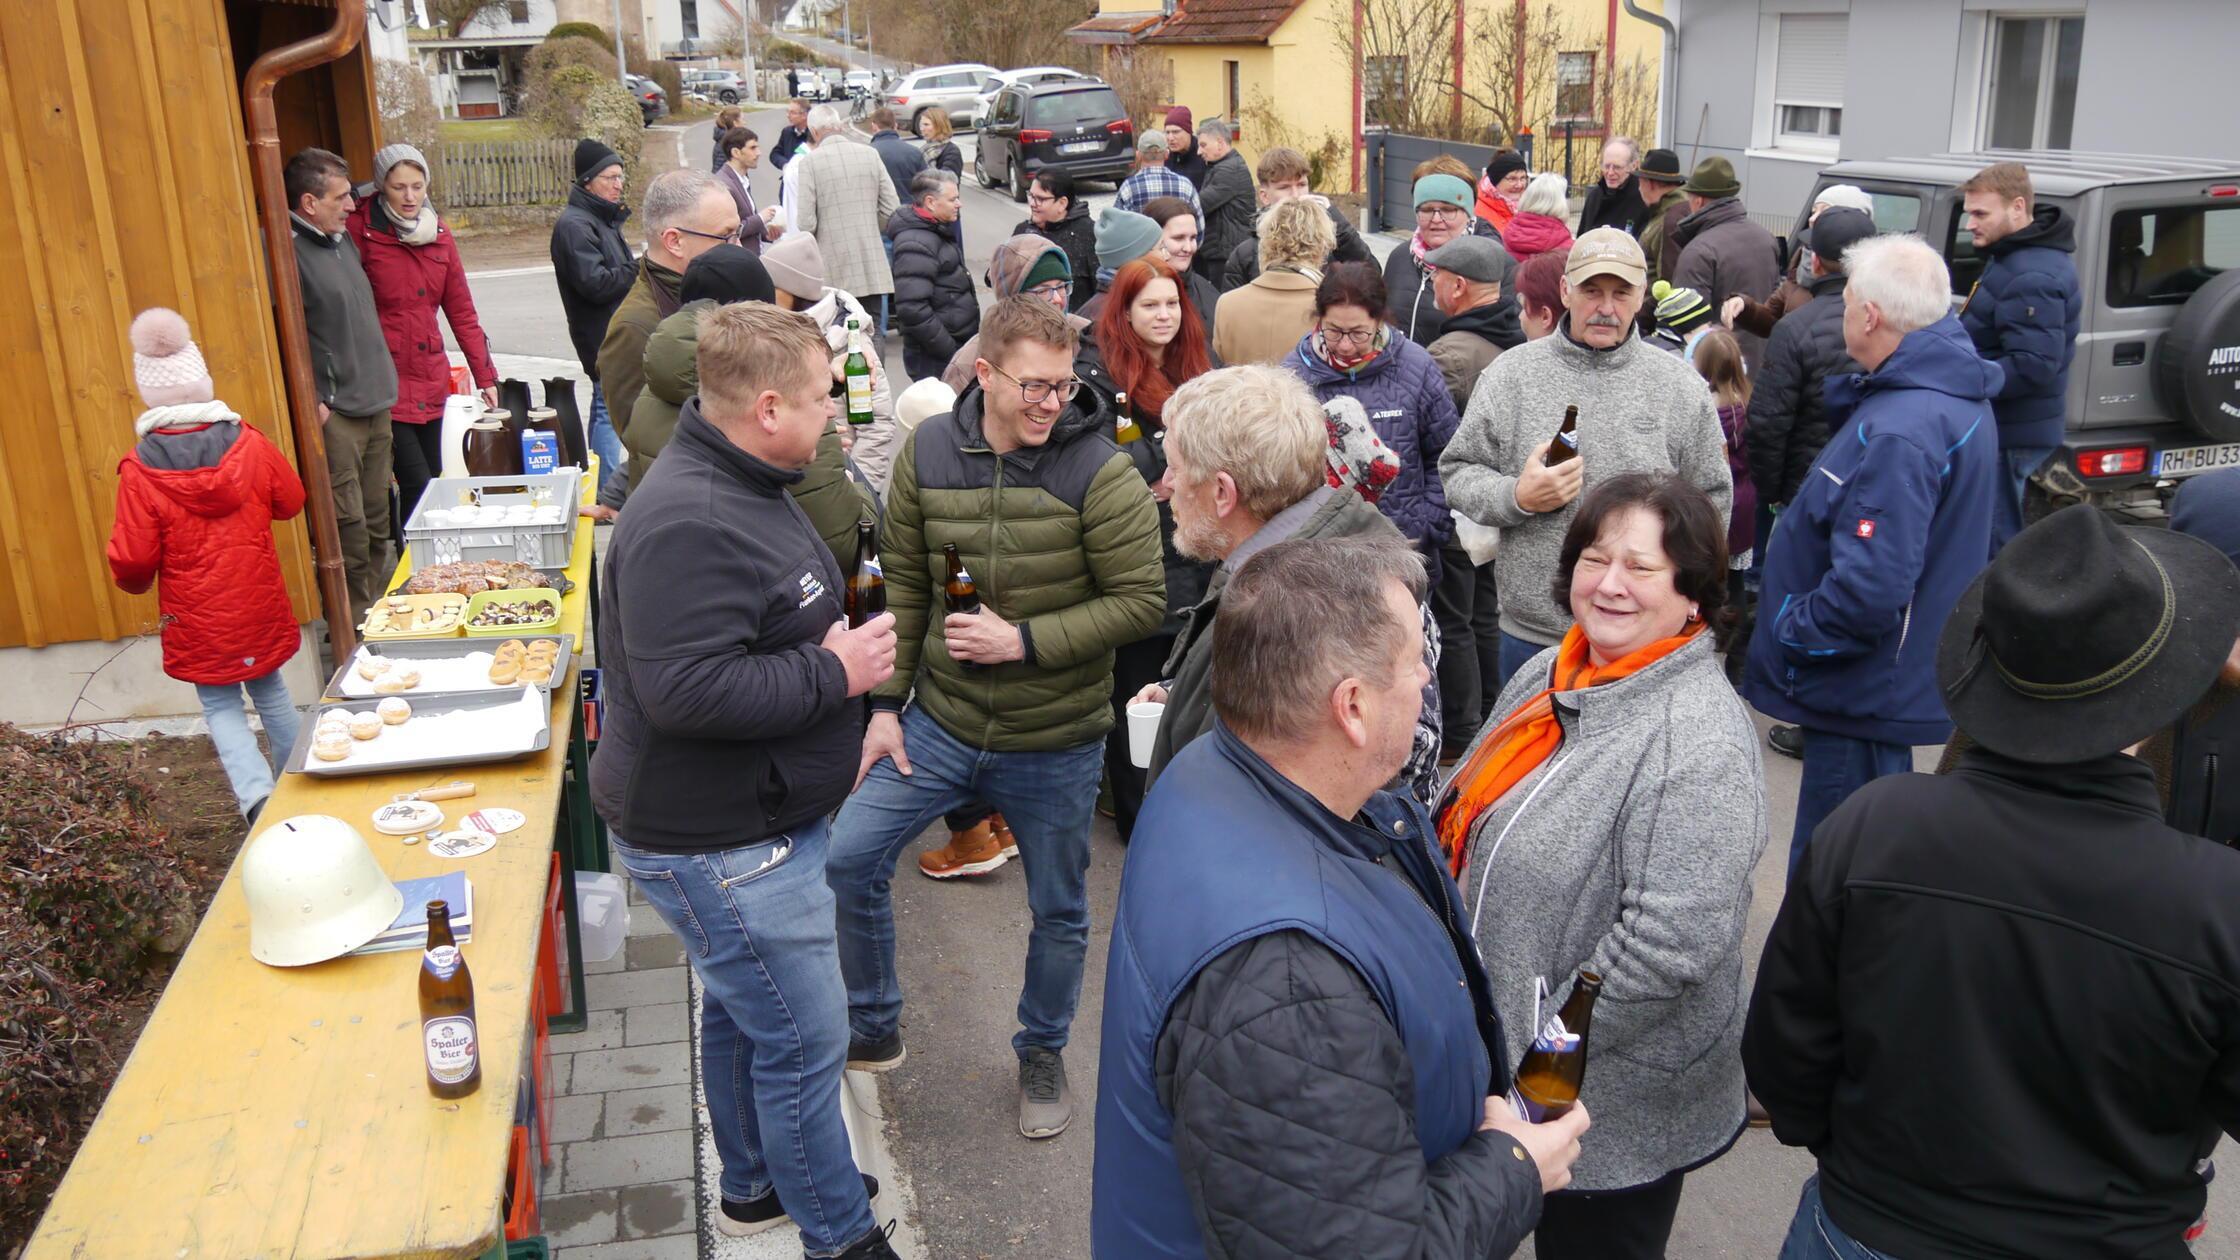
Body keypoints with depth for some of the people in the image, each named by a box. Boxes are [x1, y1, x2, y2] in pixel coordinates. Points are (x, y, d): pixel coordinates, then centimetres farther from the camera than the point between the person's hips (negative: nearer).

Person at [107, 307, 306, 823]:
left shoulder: (141, 471, -17)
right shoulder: (248, 444, -12)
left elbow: (133, 558, -13)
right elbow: (290, 501, 3)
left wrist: (135, 582, 10)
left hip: (197, 622, -2)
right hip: (260, 607, 2)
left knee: (221, 705, 11)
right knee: (271, 692, 20)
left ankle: (255, 793, -9)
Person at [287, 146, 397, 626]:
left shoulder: (344, 240, 15)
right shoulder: (289, 252, -14)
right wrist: (309, 402, -21)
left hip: (376, 403, 9)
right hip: (333, 413, -9)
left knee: (376, 517, 16)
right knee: (347, 524, -6)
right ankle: (352, 624, 3)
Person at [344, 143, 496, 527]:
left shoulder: (437, 232, 10)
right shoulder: (361, 231, -8)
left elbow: (461, 309, 12)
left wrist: (485, 376, 10)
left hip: (432, 380, 6)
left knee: (432, 479, 9)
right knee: (418, 488, -12)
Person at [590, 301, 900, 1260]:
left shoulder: (738, 486, 8)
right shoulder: (689, 526, -29)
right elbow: (686, 688, -34)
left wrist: (839, 649, 7)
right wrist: (834, 672, -24)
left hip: (750, 821, 11)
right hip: (720, 847, -11)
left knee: (742, 1011, 25)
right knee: (806, 1039, 2)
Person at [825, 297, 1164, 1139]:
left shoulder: (1099, 472, -17)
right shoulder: (928, 451, -4)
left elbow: (1141, 601, -17)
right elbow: (904, 586, 4)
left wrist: (1024, 641, -23)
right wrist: (888, 704, 2)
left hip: (1055, 744, -3)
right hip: (940, 722, 3)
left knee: (1058, 912, 14)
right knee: (847, 861, 2)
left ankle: (1042, 1053, 40)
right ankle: (872, 1030, 26)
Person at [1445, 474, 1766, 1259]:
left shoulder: (1701, 745, -24)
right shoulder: (1547, 676, 1)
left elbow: (1670, 944, -28)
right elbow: (1471, 824, 13)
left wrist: (1531, 1055, -20)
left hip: (1615, 1110, -7)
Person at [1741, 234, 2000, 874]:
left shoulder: (1898, 434, -28)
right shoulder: (1955, 394, 6)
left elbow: (1872, 588, -33)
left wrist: (1789, 635, -17)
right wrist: (1857, 391, 2)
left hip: (1861, 694, -10)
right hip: (1902, 680, 10)